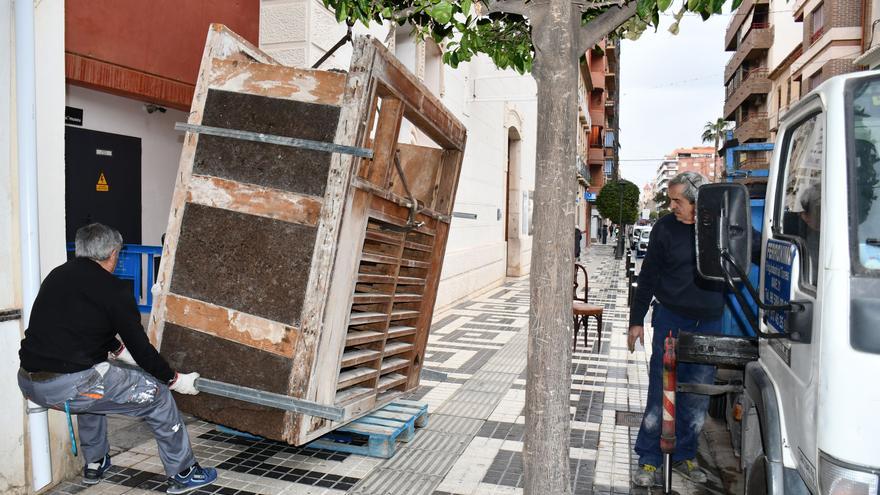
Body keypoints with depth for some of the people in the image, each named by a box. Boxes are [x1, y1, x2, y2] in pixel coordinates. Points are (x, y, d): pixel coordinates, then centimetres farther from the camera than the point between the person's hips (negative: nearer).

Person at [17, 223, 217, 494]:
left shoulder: (57, 275, 14)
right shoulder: (113, 289, -8)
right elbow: (140, 346, -4)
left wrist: (119, 350, 38)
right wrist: (175, 380, 9)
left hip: (28, 381, 8)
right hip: (67, 385, -8)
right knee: (156, 393, 5)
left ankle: (94, 465, 42)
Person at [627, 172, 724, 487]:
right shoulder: (665, 227, -2)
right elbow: (648, 276, 2)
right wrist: (637, 319, 1)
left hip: (709, 323, 2)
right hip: (671, 321, -2)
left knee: (697, 398, 10)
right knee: (660, 393, 1)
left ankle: (683, 456, 27)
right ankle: (649, 460, 13)